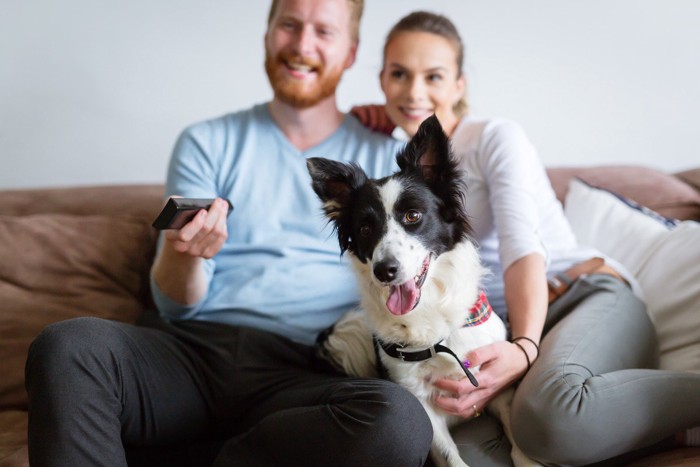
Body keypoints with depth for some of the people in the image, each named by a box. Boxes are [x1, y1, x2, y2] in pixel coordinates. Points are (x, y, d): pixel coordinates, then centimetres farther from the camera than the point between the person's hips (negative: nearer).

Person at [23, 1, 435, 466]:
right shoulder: (207, 143, 16)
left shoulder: (386, 159, 16)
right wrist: (182, 252, -14)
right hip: (194, 347, 0)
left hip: (302, 372, 1)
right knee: (67, 344, -32)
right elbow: (177, 307, 9)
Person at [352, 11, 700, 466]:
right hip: (499, 334, 3)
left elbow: (522, 247, -10)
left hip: (589, 295, -3)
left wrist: (523, 348, -29)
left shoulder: (495, 137, 4)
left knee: (550, 411, -41)